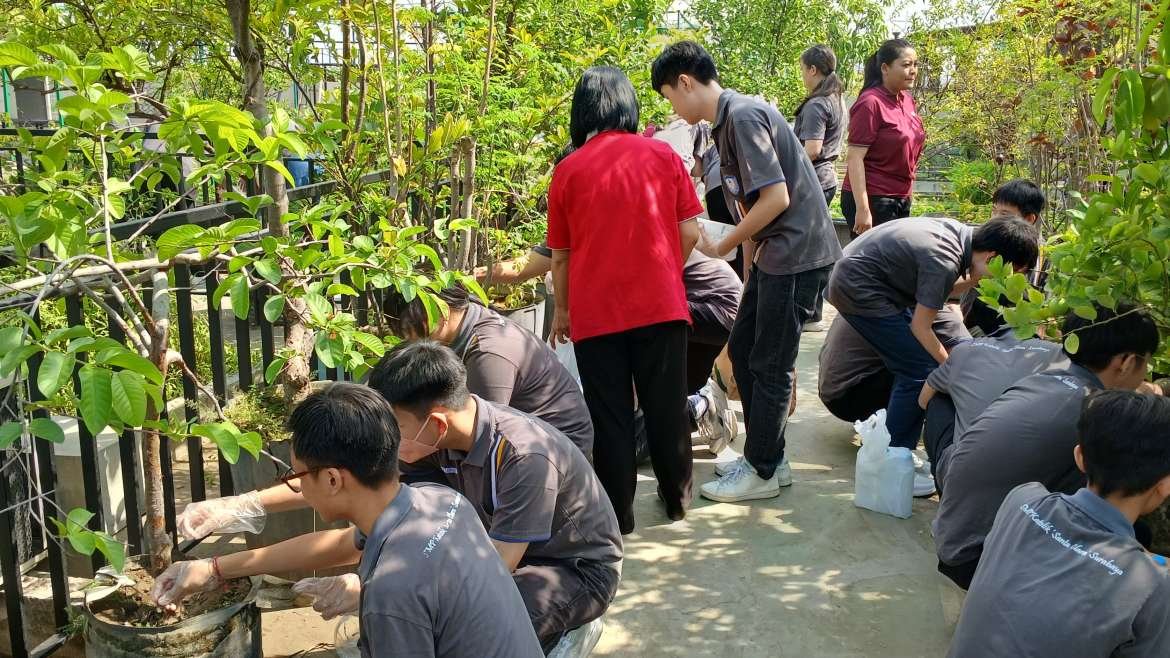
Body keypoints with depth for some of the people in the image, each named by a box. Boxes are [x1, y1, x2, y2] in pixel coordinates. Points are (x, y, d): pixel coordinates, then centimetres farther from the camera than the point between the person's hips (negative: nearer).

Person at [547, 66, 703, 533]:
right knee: (666, 408, 14)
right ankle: (677, 499, 27)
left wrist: (562, 309, 19)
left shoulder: (568, 170, 0)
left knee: (610, 417, 7)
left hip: (595, 313, -1)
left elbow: (560, 254, 5)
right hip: (661, 306, 1)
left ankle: (618, 516, 14)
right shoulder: (662, 155, 2)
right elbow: (690, 232, 2)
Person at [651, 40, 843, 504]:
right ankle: (765, 455, 26)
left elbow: (776, 198, -23)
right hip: (772, 252, 10)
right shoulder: (727, 120, 11)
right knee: (742, 349, 14)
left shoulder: (743, 116, -18)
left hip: (797, 252, -10)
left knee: (769, 364, 0)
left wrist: (723, 247, -12)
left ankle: (762, 471, 14)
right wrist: (748, 265, 17)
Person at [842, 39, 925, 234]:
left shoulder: (907, 100, 10)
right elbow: (854, 157, -19)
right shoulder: (871, 103, -14)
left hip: (902, 199, 8)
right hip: (872, 200, -8)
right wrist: (862, 209, -25)